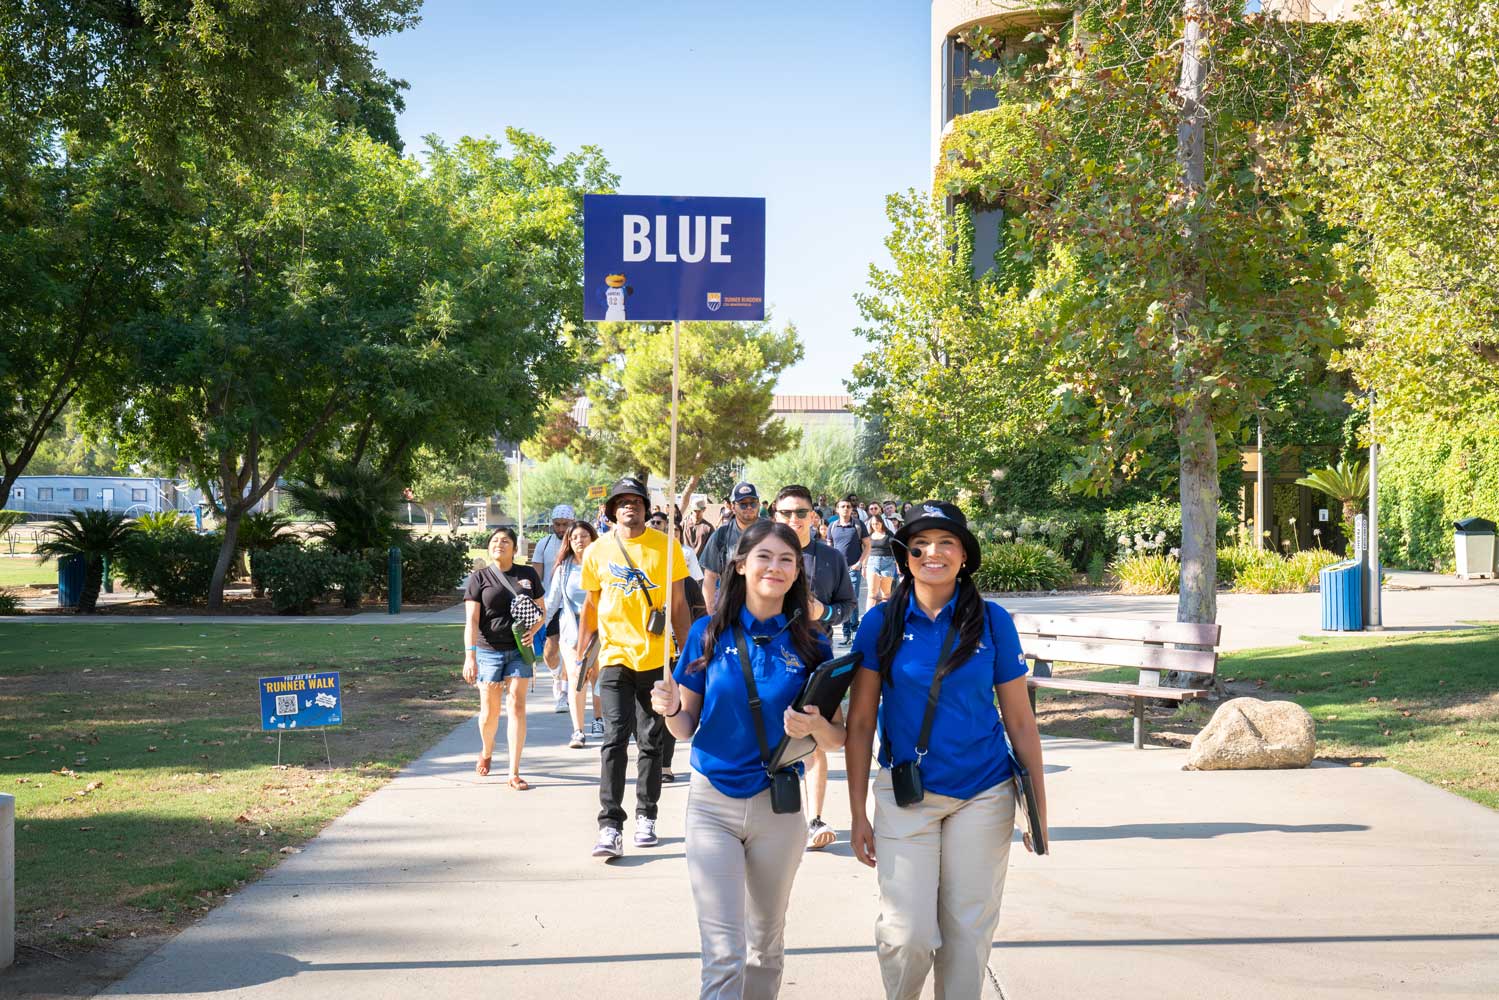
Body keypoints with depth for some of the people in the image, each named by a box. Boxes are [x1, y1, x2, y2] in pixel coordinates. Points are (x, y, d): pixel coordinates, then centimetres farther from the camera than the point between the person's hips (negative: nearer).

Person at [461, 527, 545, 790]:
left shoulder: (528, 575, 8)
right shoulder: (479, 578, 0)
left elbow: (541, 610, 15)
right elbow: (471, 620, -6)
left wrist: (533, 630, -7)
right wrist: (470, 656, -15)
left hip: (519, 650, 1)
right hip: (489, 650, -1)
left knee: (517, 705, -7)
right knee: (490, 712, 4)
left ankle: (514, 773, -5)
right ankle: (486, 752, 37)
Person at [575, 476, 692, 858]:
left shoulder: (666, 547, 1)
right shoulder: (597, 552, 4)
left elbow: (679, 604, 7)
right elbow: (590, 605, 13)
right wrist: (580, 655, 12)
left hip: (656, 658, 1)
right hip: (615, 658, 0)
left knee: (651, 741, 10)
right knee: (615, 739, -10)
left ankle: (646, 818, 23)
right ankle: (610, 827, -12)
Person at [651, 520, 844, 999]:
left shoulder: (811, 645, -2)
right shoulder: (709, 633, -4)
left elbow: (837, 740, 2)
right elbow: (687, 727, 3)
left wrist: (815, 726, -19)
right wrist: (671, 709, -18)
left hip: (778, 805, 2)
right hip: (713, 803, -2)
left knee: (766, 943, 17)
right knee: (724, 953, -9)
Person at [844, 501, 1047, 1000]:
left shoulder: (992, 621, -2)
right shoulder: (882, 623, -2)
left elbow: (1020, 721, 3)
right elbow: (860, 721, 1)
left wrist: (1039, 809, 3)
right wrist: (858, 813, -2)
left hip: (983, 795, 1)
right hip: (904, 795, -1)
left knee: (968, 930, 7)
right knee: (909, 934, -4)